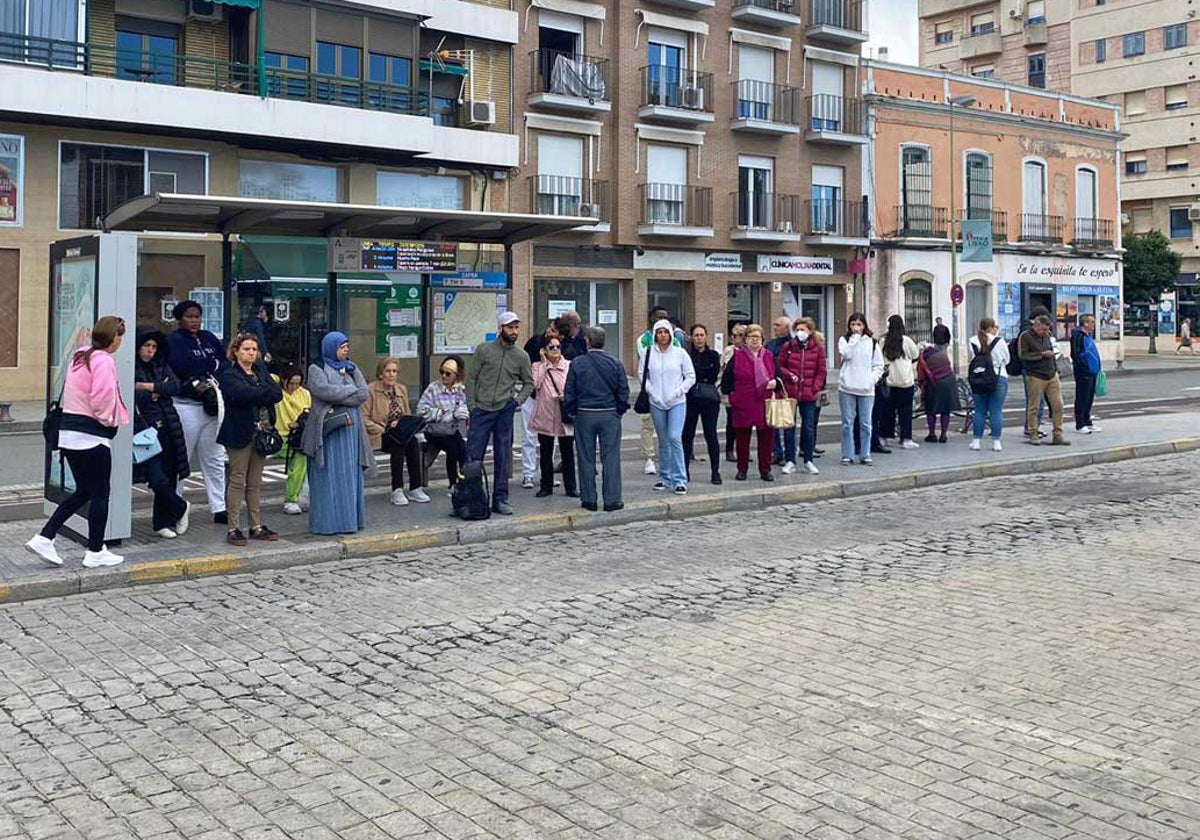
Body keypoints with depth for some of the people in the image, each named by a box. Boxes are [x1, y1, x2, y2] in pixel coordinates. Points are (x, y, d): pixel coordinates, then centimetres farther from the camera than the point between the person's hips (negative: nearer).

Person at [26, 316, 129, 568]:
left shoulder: (80, 358, 13)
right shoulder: (104, 361, -15)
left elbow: (71, 395, 17)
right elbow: (103, 399, -21)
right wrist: (109, 420, -1)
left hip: (69, 432, 9)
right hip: (93, 436, -9)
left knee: (83, 491, 17)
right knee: (100, 494, 4)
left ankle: (44, 538, 11)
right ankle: (95, 552, 11)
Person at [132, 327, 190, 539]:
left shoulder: (161, 366, 15)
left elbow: (175, 386, -1)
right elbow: (133, 397, -15)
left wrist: (148, 387, -9)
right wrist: (159, 390, -6)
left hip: (168, 428, 5)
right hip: (146, 429, -5)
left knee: (169, 477, 6)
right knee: (157, 479, -11)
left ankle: (162, 523, 18)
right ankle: (180, 508, 14)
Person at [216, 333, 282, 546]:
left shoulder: (261, 371, 14)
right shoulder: (229, 375, -4)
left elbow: (278, 393, -1)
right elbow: (243, 393, -24)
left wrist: (257, 393, -15)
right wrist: (265, 391, -11)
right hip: (240, 433, -6)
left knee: (255, 482, 11)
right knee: (238, 481, -2)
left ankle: (256, 526, 17)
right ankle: (233, 528, 2)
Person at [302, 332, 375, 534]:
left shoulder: (351, 368, 18)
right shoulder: (317, 369, 2)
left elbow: (363, 394, 5)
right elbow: (323, 390, -17)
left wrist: (339, 397, -8)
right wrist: (351, 390, -6)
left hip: (350, 428, 6)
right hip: (329, 430, -6)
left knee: (350, 475, 6)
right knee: (329, 476, -5)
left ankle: (349, 518, 10)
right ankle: (327, 522, -2)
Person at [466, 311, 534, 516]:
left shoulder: (522, 356, 6)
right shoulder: (484, 349, 2)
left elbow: (528, 383, 15)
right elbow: (472, 378, 4)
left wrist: (518, 400, -1)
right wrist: (471, 405, -3)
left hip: (505, 411, 2)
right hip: (481, 409, -1)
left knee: (503, 456, 6)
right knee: (473, 455, -1)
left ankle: (500, 499, 13)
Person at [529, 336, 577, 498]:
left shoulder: (570, 366, 1)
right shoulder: (538, 366, 3)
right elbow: (535, 384, -14)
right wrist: (544, 363, -9)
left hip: (565, 417, -1)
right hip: (545, 416, 1)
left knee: (567, 453, 4)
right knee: (546, 454, 10)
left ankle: (570, 487, 11)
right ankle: (546, 486, 20)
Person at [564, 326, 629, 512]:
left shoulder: (577, 364, -4)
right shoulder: (615, 363, -2)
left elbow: (569, 393, -1)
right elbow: (623, 392, 1)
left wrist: (571, 413, 11)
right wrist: (620, 411, 13)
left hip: (584, 415, 0)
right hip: (609, 415, 0)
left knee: (586, 458, 7)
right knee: (610, 457, 4)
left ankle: (588, 499, 11)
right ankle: (612, 500, 5)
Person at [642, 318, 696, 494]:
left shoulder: (680, 353, -2)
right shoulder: (648, 353, 1)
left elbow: (691, 377, 1)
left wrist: (677, 392, -8)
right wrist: (650, 390, -6)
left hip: (677, 402, -2)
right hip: (656, 403, 2)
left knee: (675, 438, -13)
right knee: (663, 441, 10)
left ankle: (680, 480, -6)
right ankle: (665, 477, 22)